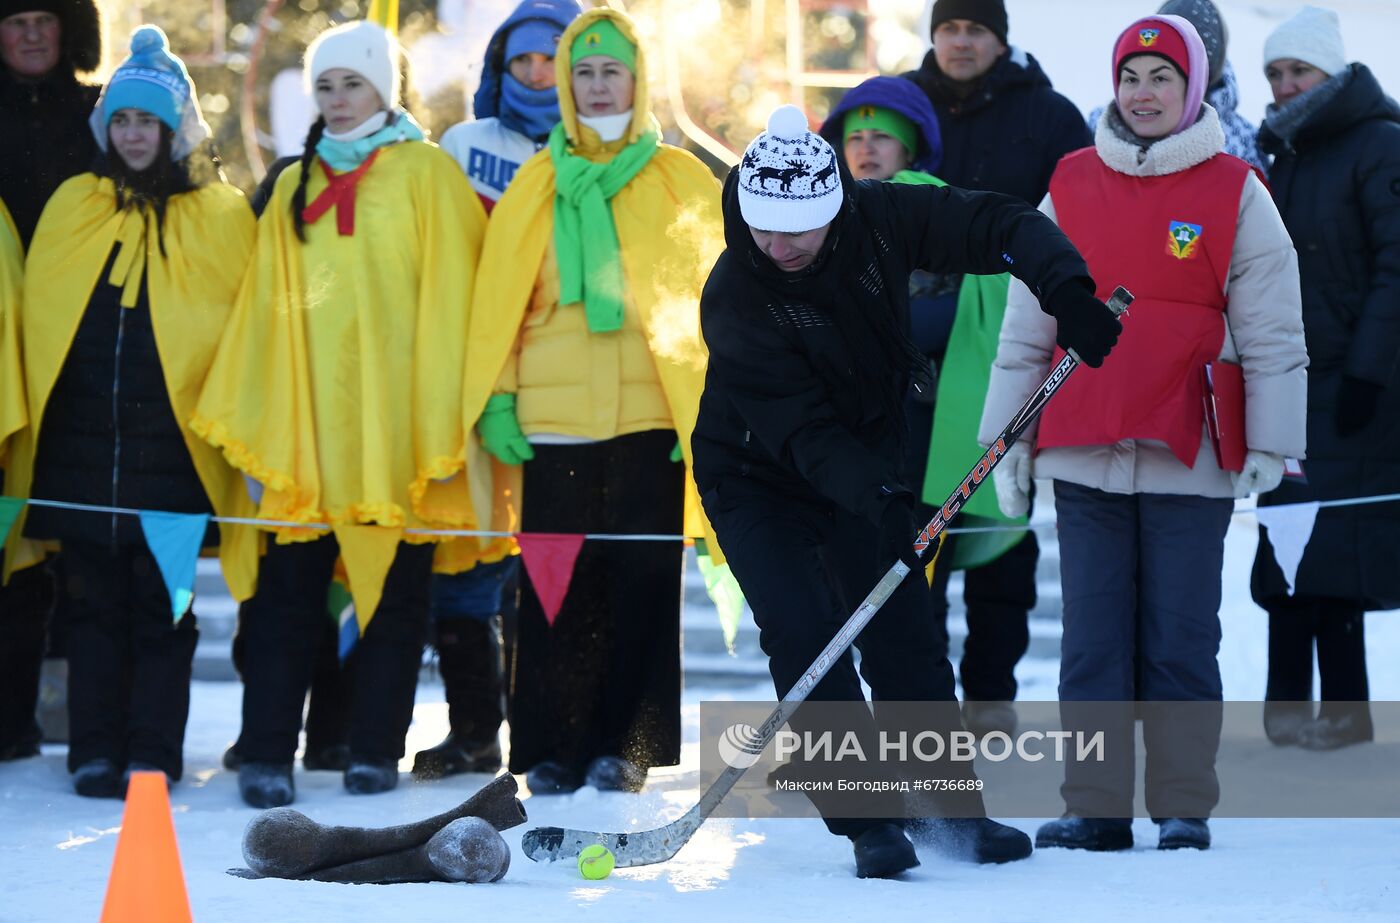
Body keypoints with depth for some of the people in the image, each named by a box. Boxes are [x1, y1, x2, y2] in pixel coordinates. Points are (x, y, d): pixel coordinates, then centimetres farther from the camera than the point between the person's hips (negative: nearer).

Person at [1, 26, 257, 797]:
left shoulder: (220, 217, 3)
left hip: (173, 447, -2)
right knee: (92, 601, 6)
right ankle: (94, 752, 11)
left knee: (161, 605, 1)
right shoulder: (72, 209, 10)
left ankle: (152, 755, 7)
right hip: (80, 444, 2)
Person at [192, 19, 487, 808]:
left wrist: (442, 419, -10)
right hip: (308, 423, 3)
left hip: (395, 419, -3)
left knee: (394, 588, 3)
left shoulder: (427, 175, 3)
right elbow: (268, 307, 12)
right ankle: (267, 753, -6)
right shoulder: (296, 188, 16)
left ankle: (377, 750, 10)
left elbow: (448, 300, -3)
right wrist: (247, 420, 3)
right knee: (289, 587, -4)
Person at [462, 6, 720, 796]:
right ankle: (550, 751, 7)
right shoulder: (538, 184, 9)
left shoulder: (684, 182, 7)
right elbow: (499, 300, 7)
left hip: (654, 415, -1)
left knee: (645, 580, -2)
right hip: (555, 418, 1)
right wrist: (497, 399, -2)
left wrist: (713, 404, -4)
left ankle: (621, 745, 6)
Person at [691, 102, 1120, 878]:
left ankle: (957, 807, 11)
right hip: (759, 482, -4)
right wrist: (871, 493, -44)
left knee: (905, 635, 1)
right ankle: (868, 821, -11)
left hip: (868, 467, 4)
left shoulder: (879, 221, -17)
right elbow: (795, 424, -32)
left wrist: (1066, 289, -26)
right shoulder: (733, 299, -27)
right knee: (805, 636, -18)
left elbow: (997, 225, -10)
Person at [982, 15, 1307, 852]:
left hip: (1190, 459, -3)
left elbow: (1272, 332, 2)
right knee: (1093, 636, 4)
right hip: (1085, 453, 3)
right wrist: (1009, 441, 11)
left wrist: (1269, 444, -3)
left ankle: (1184, 808, 8)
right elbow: (1027, 328, 14)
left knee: (1181, 638, 1)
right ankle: (1096, 807, 9)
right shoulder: (1072, 189, 10)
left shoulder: (1235, 193, 2)